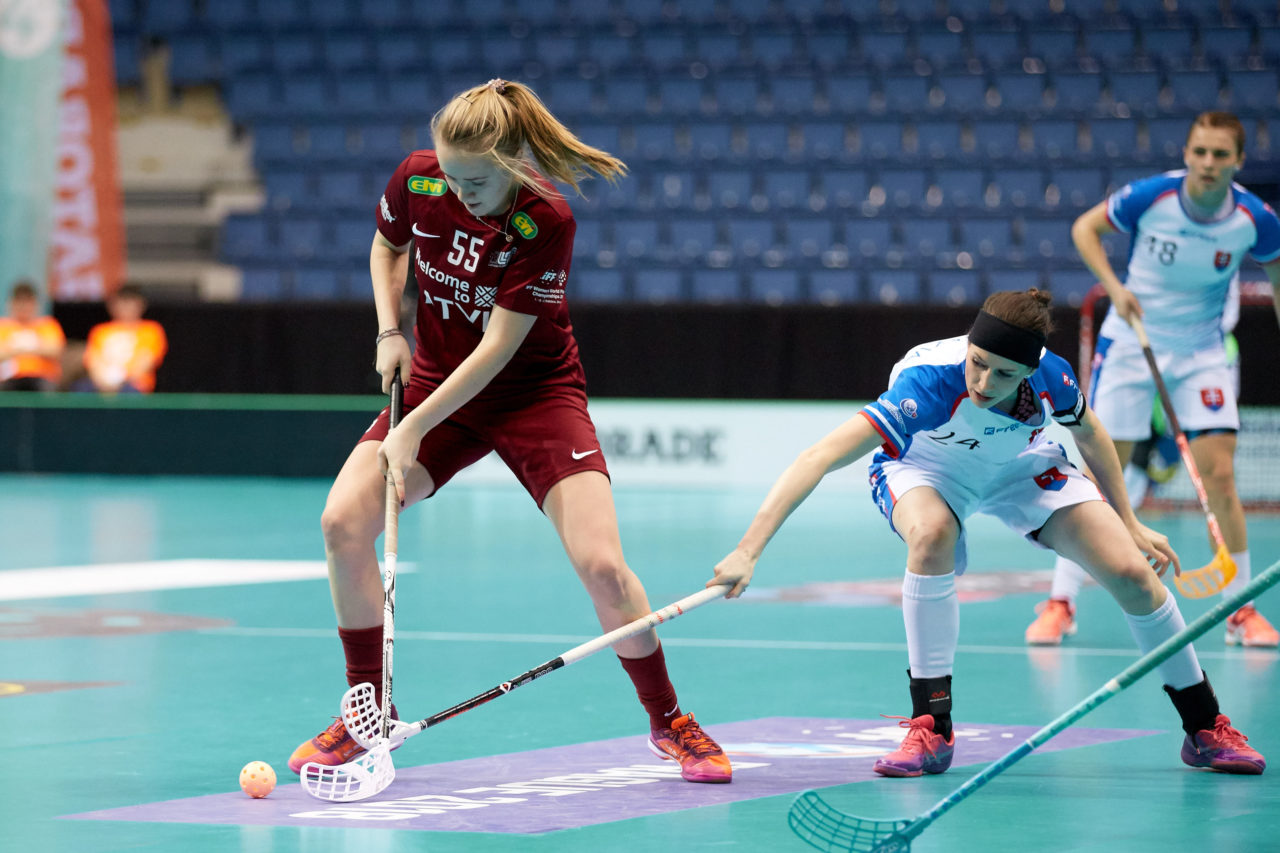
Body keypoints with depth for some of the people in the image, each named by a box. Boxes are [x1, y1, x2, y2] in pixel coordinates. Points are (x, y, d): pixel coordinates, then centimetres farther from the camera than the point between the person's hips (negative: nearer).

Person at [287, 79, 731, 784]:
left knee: (600, 564, -19)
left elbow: (498, 347, -24)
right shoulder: (415, 181, -13)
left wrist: (414, 427, -24)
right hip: (437, 380, 4)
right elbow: (386, 248, 12)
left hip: (534, 393, -4)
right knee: (344, 520, -16)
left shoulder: (546, 222, -25)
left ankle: (667, 721, 6)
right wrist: (391, 334, -3)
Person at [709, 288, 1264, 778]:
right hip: (923, 470, -3)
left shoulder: (1051, 378, -30)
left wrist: (1130, 524, 4)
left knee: (1131, 572, -11)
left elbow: (1089, 435, -4)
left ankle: (1205, 729, 11)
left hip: (1021, 467, 3)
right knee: (933, 534, -38)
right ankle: (931, 728, -24)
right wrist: (749, 550, -59)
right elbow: (819, 458, -50)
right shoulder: (931, 380, -42)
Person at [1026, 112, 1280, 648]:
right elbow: (1085, 228, -4)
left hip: (1201, 353, 1)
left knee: (1219, 477, -9)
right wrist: (1114, 288, -18)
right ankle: (1061, 602, 8)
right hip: (1130, 344, -1)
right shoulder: (1150, 196, -19)